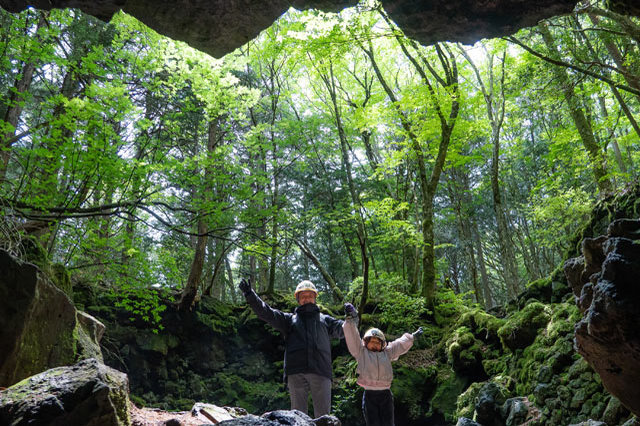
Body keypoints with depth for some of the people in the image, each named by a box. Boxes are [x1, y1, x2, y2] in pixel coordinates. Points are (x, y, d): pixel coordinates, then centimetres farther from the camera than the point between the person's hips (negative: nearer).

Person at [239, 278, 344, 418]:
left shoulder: (325, 320, 22)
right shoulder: (289, 320, 22)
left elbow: (343, 329, 7)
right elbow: (267, 313, 10)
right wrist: (250, 295, -2)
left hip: (321, 372, 0)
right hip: (296, 373, 0)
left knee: (323, 415, -1)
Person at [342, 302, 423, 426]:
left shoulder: (386, 353, 16)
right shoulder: (361, 352, 6)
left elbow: (400, 344, 27)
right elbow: (353, 337, -4)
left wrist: (412, 336, 35)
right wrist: (351, 319, -14)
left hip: (386, 394, 3)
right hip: (369, 394, -3)